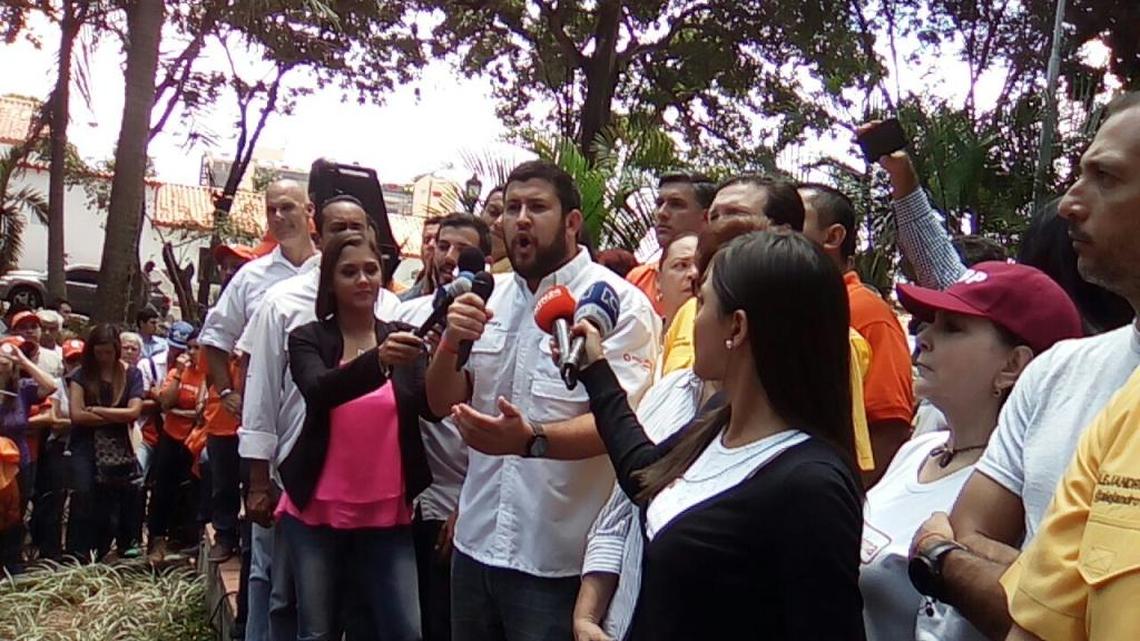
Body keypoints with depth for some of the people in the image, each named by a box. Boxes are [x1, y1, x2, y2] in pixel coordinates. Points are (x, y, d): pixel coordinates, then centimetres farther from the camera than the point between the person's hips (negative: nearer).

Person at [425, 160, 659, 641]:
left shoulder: (617, 303, -11)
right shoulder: (490, 296, 8)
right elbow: (442, 403, 9)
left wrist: (531, 440, -37)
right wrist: (450, 342, -10)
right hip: (476, 542, 6)